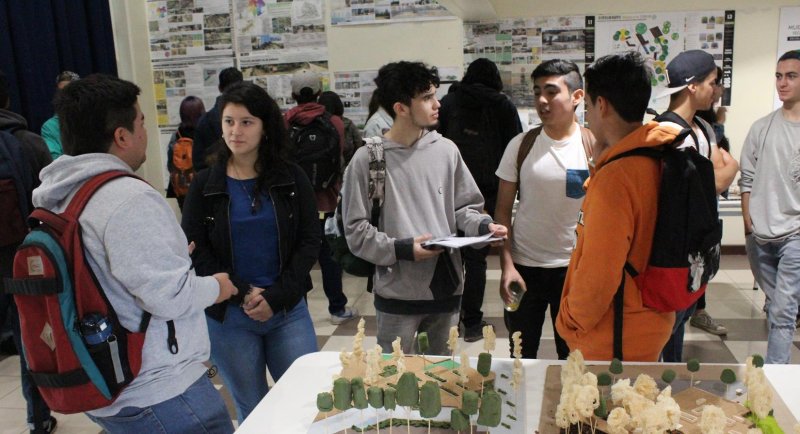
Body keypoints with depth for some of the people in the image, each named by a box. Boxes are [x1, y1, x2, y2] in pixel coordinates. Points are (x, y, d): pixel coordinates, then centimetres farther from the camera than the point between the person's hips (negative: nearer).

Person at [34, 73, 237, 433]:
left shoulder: (57, 199, 5)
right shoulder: (129, 198, -23)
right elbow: (169, 296, -24)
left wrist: (173, 256, 21)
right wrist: (215, 287, -4)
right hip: (159, 392, -9)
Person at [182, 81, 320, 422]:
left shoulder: (291, 179, 2)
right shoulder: (204, 185, 1)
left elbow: (309, 243, -2)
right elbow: (194, 252, -3)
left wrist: (275, 297, -12)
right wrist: (243, 294, -14)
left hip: (289, 310, 1)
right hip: (227, 317, 0)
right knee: (252, 411, 12)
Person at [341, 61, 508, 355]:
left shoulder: (446, 150, -1)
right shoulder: (368, 158, -9)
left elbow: (464, 207, 8)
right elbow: (356, 230, -8)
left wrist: (483, 226, -11)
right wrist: (401, 249, -19)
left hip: (446, 287, 3)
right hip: (397, 294, -3)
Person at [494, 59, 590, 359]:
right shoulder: (520, 146, -3)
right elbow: (502, 212, 1)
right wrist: (506, 265, -7)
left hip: (574, 267, -1)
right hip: (524, 266, 1)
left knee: (573, 354, 13)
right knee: (521, 356, 14)